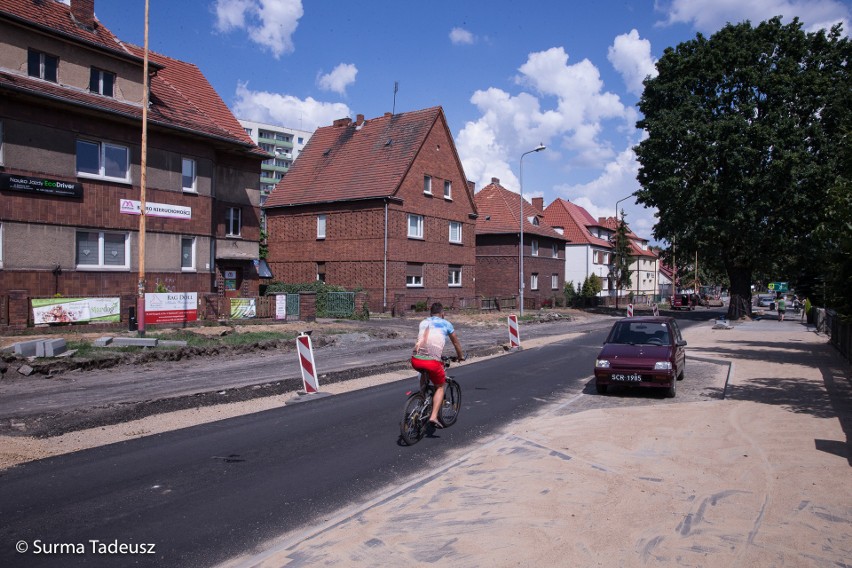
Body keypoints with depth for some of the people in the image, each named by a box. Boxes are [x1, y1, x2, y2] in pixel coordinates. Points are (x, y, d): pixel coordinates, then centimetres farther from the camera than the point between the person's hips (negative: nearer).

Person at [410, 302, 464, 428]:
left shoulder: (423, 322, 25)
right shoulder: (446, 324, 16)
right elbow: (456, 343, 28)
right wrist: (460, 356, 47)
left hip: (416, 360, 4)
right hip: (432, 361, -3)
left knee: (425, 372, 37)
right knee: (440, 387, 16)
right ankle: (434, 416, 0)